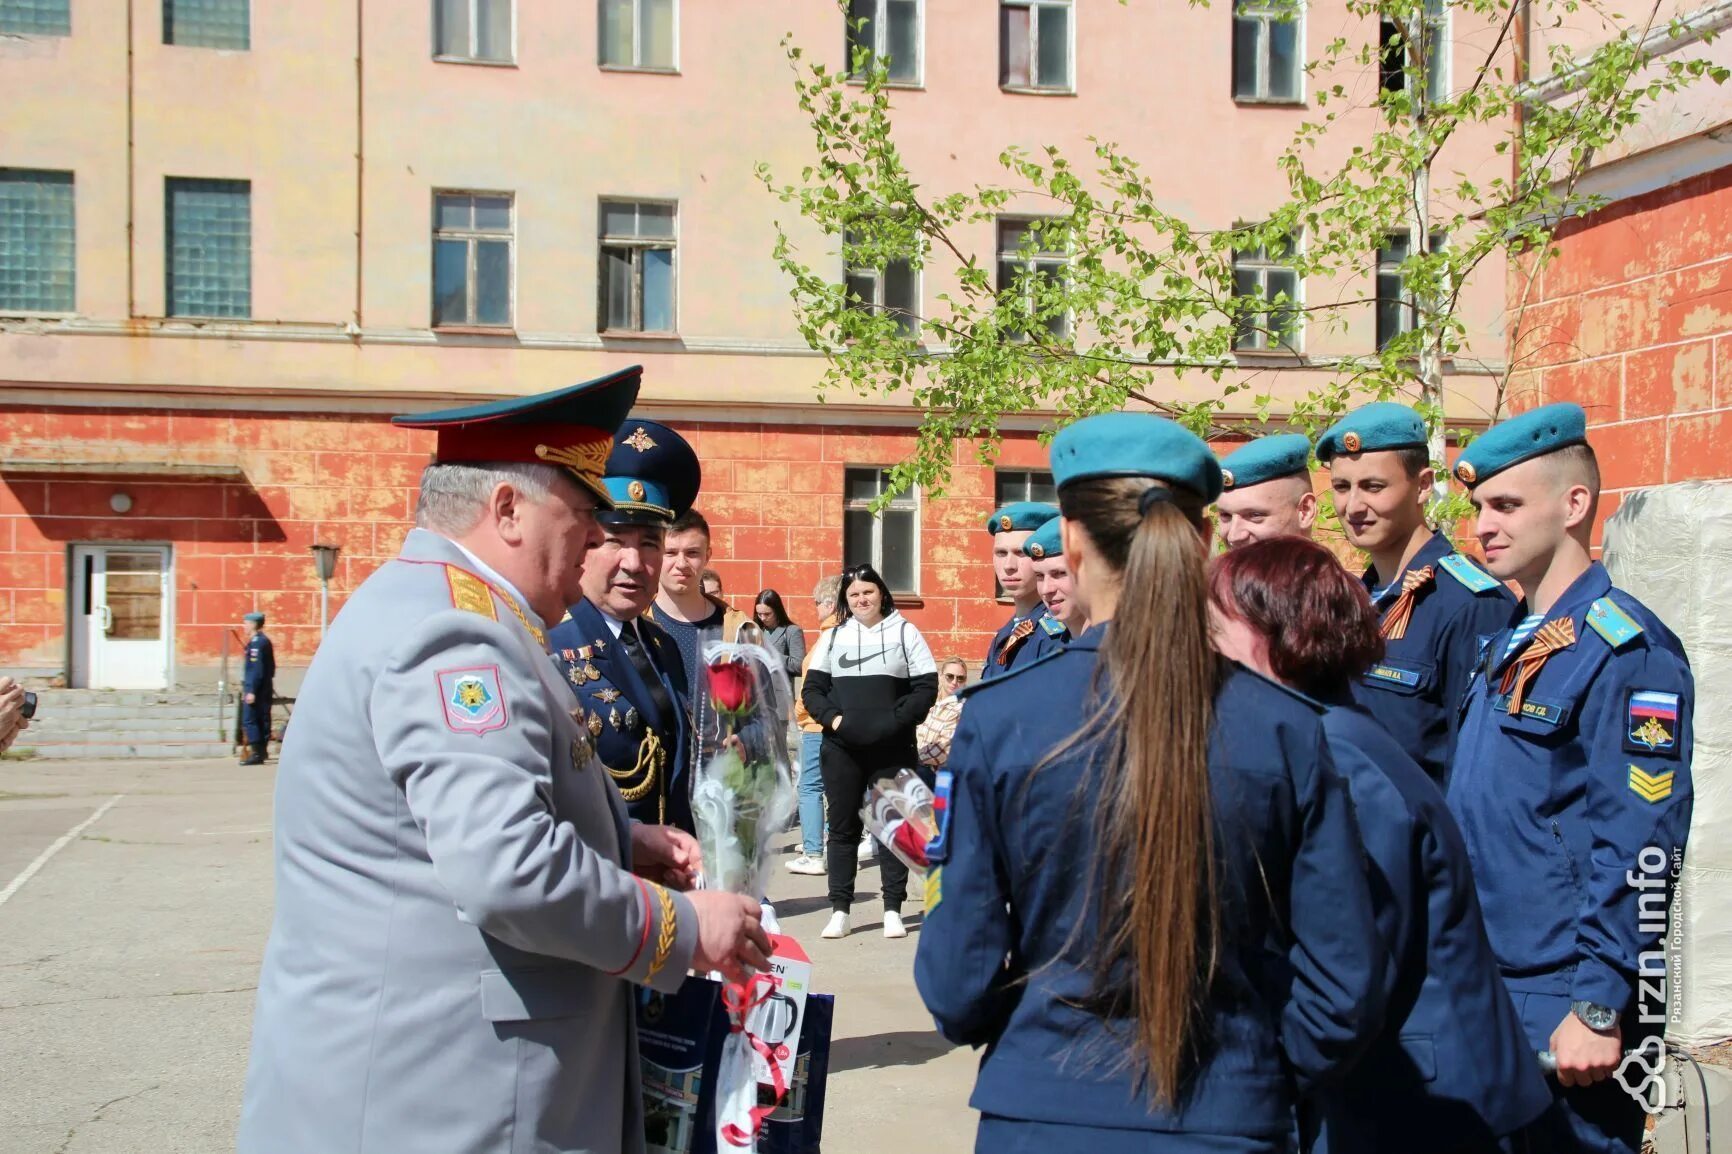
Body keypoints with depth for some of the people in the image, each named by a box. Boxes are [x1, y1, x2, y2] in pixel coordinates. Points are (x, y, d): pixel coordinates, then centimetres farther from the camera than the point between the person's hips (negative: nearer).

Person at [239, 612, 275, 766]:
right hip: (265, 689, 10)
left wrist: (251, 691, -21)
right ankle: (261, 752, 12)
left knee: (249, 720, -8)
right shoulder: (265, 641, 15)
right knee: (262, 720, 10)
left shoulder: (256, 643, -15)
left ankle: (256, 753, -11)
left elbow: (256, 669, -21)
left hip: (255, 689, -10)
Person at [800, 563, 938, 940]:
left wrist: (894, 721, -13)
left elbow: (926, 687, -1)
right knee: (842, 827, 4)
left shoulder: (904, 632, 4)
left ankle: (893, 909, 10)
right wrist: (833, 719, -10)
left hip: (893, 749, -2)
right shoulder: (833, 637, 10)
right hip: (841, 749, 2)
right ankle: (839, 909, 10)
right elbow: (812, 689, 8)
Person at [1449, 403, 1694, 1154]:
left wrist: (1599, 1012, -21)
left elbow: (1641, 849, -19)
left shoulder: (1626, 652, -15)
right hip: (1485, 994, 8)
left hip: (1565, 1010, -8)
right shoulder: (1508, 645, 12)